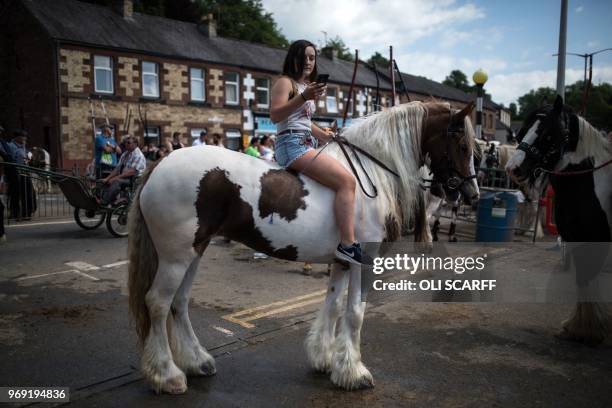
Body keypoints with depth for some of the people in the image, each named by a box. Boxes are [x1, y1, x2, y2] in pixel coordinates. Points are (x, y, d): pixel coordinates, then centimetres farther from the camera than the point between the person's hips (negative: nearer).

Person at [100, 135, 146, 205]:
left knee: (116, 181, -31)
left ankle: (103, 203, -32)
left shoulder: (138, 155, -10)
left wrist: (116, 177, -24)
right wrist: (107, 178, -1)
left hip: (134, 179, -8)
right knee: (107, 182, -13)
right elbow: (117, 168, 12)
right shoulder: (125, 154, 17)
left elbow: (132, 171, -20)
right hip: (123, 177, 8)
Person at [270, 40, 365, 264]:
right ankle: (347, 245, -27)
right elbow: (275, 115, -17)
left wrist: (326, 135, 14)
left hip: (307, 144, 10)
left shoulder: (306, 86, 25)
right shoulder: (285, 82, -2)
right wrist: (304, 97, -27)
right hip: (292, 144, -10)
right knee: (346, 180, -24)